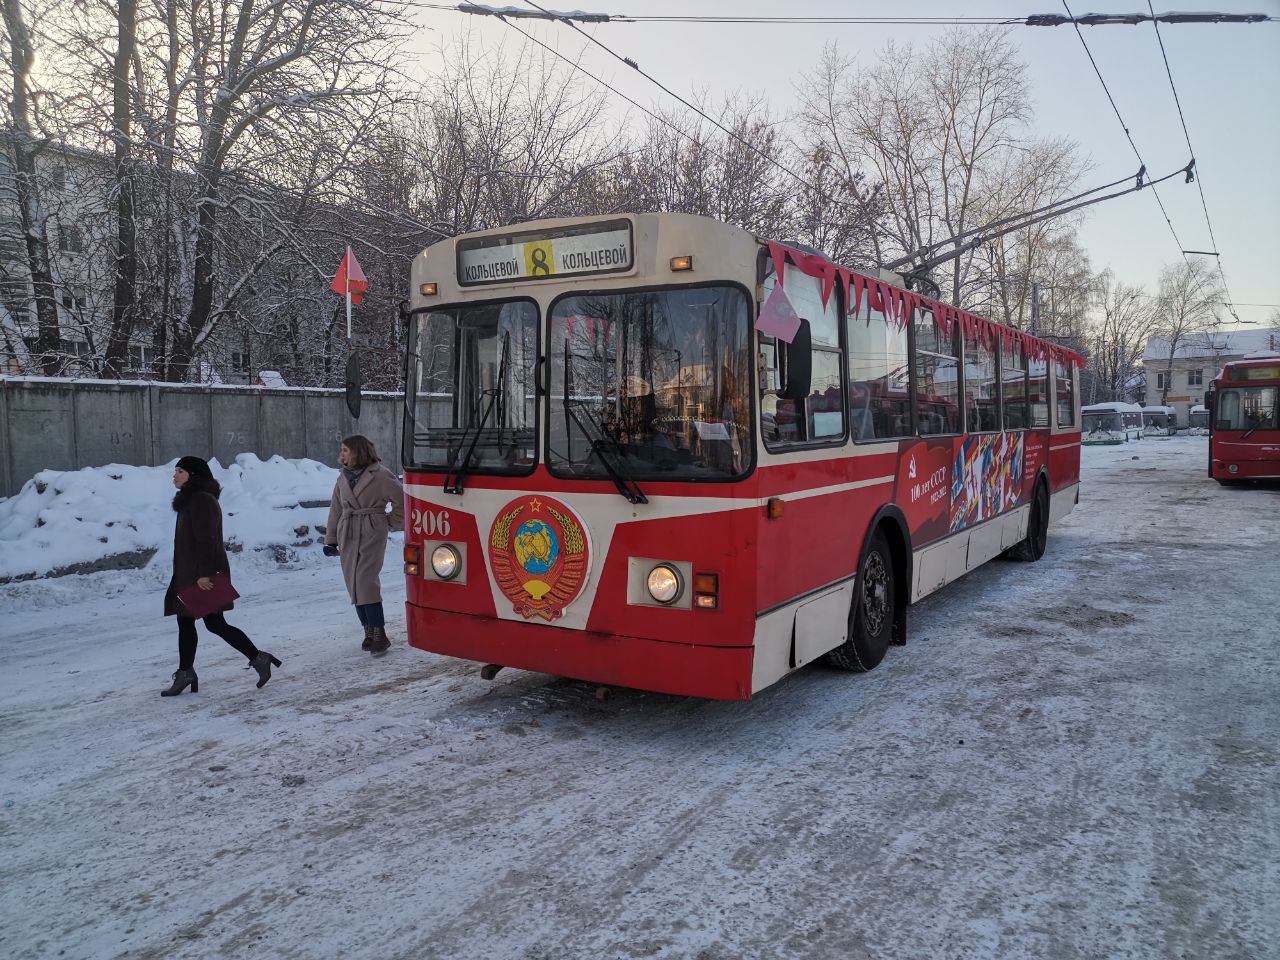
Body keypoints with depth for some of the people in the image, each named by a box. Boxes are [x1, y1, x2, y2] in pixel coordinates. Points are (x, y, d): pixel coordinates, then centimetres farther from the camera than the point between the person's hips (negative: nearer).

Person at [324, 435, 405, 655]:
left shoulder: (379, 475, -6)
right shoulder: (343, 477, 14)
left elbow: (401, 500, -2)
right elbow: (336, 509, 16)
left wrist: (390, 523, 3)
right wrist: (330, 540, 14)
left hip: (372, 535, -6)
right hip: (348, 536, 6)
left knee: (365, 581, -15)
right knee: (354, 584, 5)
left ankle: (378, 634, -11)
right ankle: (369, 631, 14)